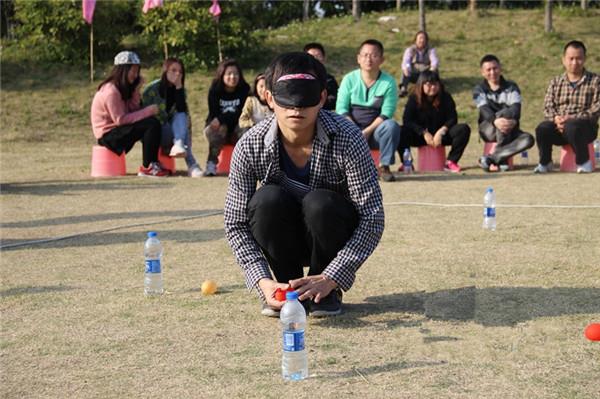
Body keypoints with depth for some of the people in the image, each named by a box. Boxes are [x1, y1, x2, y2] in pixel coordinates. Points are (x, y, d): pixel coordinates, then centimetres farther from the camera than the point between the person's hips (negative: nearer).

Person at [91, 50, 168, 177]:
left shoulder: (122, 88, 11)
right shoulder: (111, 91, -18)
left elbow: (132, 110, 4)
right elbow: (120, 120, -22)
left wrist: (136, 91, -5)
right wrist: (148, 111, -20)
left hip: (117, 129, 9)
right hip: (108, 134, -9)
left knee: (153, 122, 1)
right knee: (152, 124, -21)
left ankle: (153, 163, 4)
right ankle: (146, 168, -15)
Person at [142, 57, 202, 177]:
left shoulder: (180, 90, 5)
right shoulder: (152, 89, -8)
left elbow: (182, 110, -12)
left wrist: (179, 87, -20)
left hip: (172, 131, 4)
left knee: (181, 117, -28)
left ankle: (179, 145, -54)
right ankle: (191, 164, -45)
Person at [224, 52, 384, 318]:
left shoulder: (346, 139, -26)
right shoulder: (251, 146, -20)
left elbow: (373, 218, -25)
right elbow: (235, 224, -15)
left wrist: (330, 279, -32)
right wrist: (263, 281, -29)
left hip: (336, 238, -1)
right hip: (286, 242, 1)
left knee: (319, 203, -34)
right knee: (267, 199, -30)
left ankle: (327, 292, -7)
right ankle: (288, 286, -7)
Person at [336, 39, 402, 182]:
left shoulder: (388, 82, -4)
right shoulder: (349, 79, -2)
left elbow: (387, 113, -10)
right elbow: (341, 109, -6)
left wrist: (368, 131, -22)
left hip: (375, 130, 0)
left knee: (391, 126, -32)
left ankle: (384, 166, -17)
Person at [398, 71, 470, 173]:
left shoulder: (446, 97, -2)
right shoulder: (413, 99, -5)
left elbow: (452, 118, -8)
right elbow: (407, 120, -14)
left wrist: (441, 132, -25)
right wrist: (425, 133, -24)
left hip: (441, 134, 1)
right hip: (420, 136, -1)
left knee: (464, 129, -24)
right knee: (401, 132, -30)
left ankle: (451, 162, -19)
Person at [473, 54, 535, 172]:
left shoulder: (511, 87, 8)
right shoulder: (479, 90, 4)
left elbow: (516, 107, -11)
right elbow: (484, 110, -15)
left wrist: (513, 120, -35)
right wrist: (495, 121, -38)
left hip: (509, 128, 2)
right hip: (488, 129, -2)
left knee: (528, 139, -29)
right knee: (504, 112, -33)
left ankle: (491, 158, -28)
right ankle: (502, 159, -28)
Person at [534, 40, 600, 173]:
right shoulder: (555, 82, 16)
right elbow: (548, 106, 8)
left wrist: (573, 118, -18)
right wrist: (555, 118, -16)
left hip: (585, 126, -3)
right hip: (559, 126, 3)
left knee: (571, 127, -38)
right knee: (542, 128, -29)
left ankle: (584, 162, -13)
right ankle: (545, 163, -5)